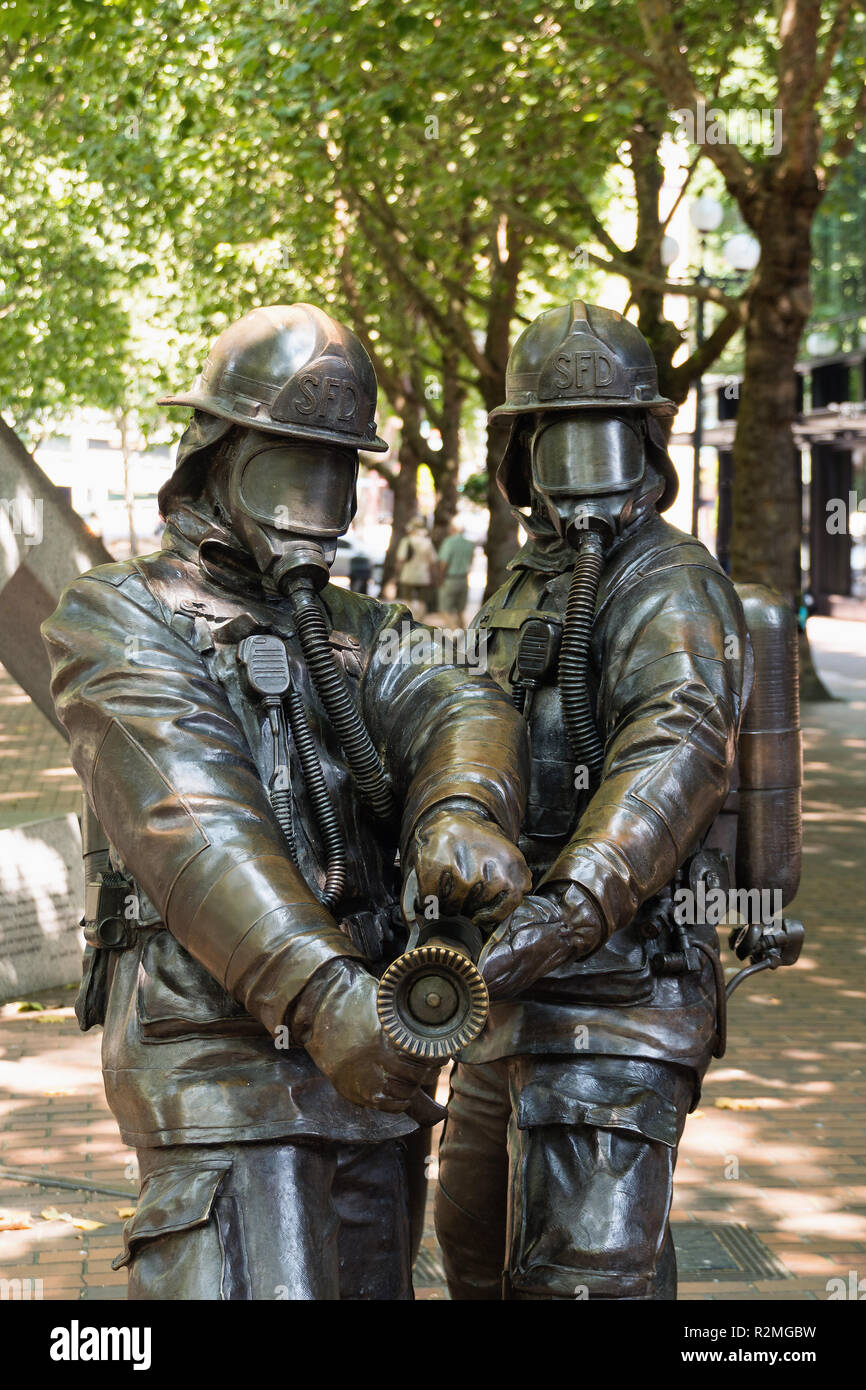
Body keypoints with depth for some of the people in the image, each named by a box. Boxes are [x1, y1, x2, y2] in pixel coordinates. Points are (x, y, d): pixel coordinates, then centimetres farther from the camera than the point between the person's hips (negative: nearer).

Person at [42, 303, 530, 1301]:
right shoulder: (123, 620, -3)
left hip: (364, 1050, 7)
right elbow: (189, 822, -18)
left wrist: (464, 813, -31)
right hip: (217, 1050, -7)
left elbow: (451, 712, -5)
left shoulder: (358, 636, 18)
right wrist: (319, 994, -32)